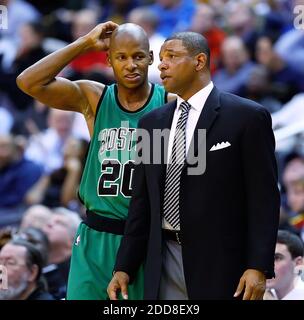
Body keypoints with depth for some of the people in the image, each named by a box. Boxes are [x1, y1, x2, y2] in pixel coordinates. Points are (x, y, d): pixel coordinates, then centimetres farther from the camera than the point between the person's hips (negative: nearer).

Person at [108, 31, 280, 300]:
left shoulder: (247, 117, -3)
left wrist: (259, 267, -15)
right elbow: (142, 203, 14)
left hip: (221, 264, -5)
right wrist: (123, 267, 8)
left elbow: (263, 197, -7)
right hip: (164, 265, 5)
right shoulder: (151, 123, 14)